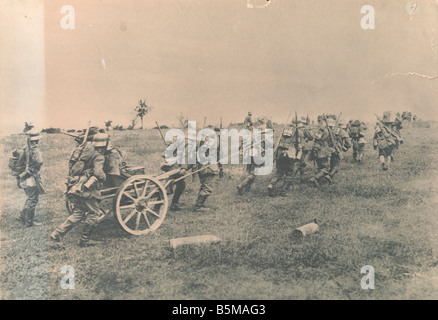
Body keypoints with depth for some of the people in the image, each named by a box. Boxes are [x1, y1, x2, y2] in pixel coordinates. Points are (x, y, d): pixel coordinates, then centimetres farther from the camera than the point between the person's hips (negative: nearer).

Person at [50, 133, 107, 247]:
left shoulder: (86, 148, 15)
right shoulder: (99, 157, -7)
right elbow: (98, 173, -22)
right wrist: (104, 178, -4)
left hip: (73, 187, 8)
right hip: (85, 189, -8)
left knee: (78, 214, 14)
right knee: (94, 213, 6)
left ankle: (57, 234, 6)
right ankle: (85, 240, 11)